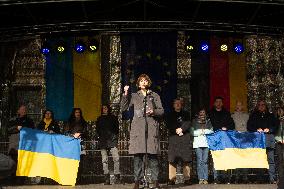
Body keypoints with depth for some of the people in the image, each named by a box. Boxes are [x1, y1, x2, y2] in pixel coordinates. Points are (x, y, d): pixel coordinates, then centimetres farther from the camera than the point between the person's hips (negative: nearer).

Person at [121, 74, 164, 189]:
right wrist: (125, 94, 1)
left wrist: (153, 111, -7)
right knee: (138, 155, -4)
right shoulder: (134, 96, 16)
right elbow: (123, 108, 9)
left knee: (152, 155, -3)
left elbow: (161, 111, 13)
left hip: (151, 128, 0)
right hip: (138, 128, 0)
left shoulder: (155, 96, 16)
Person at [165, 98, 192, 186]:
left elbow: (188, 123, 6)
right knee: (172, 159, -10)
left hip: (185, 138, 0)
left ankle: (187, 178, -8)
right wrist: (176, 130, -9)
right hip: (173, 138, 0)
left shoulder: (186, 114, 21)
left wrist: (181, 129, -10)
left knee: (185, 159, -7)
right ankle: (172, 179, -13)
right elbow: (168, 125, 6)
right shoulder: (169, 115, 20)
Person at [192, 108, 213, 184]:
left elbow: (211, 131, 9)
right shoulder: (195, 121, 14)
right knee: (199, 161, -8)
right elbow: (192, 132, 6)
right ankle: (201, 179, -7)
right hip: (198, 143, -1)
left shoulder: (208, 121, 18)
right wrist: (200, 132, -4)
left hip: (206, 142, 1)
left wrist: (204, 131, -4)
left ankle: (205, 179, -5)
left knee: (205, 161, -6)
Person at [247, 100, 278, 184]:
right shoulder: (253, 116, 18)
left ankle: (272, 178, -6)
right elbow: (249, 127, 11)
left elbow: (275, 125, 14)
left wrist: (269, 129, -4)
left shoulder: (271, 116, 20)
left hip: (269, 138, 0)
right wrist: (256, 130, -6)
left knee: (271, 159, -6)